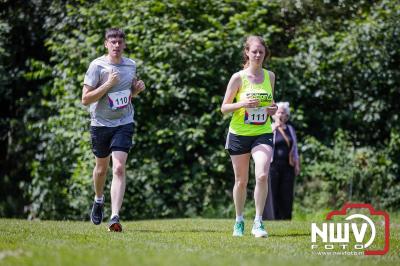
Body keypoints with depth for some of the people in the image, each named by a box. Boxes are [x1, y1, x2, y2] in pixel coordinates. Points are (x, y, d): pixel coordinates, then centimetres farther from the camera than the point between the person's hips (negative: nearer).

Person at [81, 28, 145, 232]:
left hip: (124, 123, 1)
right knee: (102, 167, 16)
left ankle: (115, 218, -21)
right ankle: (99, 200, 47)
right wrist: (108, 84, -23)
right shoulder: (97, 66, -10)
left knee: (119, 168, -14)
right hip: (100, 123, -1)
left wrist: (138, 89, -1)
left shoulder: (131, 65, 5)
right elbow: (85, 99, -14)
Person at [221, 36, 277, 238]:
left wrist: (273, 109, -2)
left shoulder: (270, 76, 6)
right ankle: (239, 221, 26)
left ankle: (258, 222, -11)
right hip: (239, 134, -1)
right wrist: (242, 103, -20)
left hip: (263, 134, 1)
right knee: (241, 181, 7)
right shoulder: (238, 77, -5)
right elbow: (224, 108, -2)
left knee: (262, 176, -19)